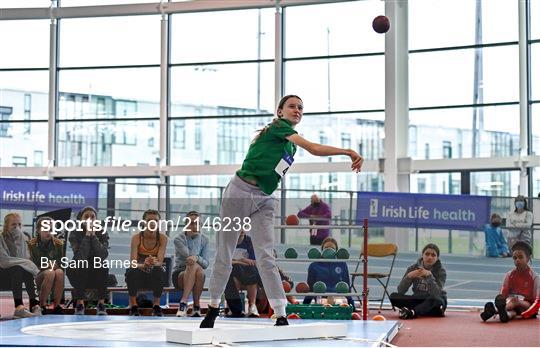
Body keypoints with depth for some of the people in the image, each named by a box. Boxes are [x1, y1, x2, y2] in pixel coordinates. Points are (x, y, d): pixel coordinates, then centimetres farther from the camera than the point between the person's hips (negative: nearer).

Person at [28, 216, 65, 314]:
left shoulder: (58, 243, 6)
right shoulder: (32, 244, -1)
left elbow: (62, 263, 8)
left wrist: (54, 265, -15)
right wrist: (45, 266, -19)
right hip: (38, 276, -2)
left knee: (59, 272, -34)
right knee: (50, 273, -36)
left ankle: (57, 306, -31)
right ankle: (41, 305, -29)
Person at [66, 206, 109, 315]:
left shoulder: (102, 234, -4)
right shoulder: (75, 234, -7)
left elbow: (103, 255, -23)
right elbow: (80, 256, -24)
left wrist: (93, 235, -22)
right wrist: (87, 235, -24)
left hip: (97, 275, 1)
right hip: (79, 276, -1)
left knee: (103, 267, -30)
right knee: (80, 265, -32)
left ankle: (101, 303, -21)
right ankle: (80, 303, -24)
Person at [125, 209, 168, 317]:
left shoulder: (162, 238, -11)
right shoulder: (136, 238, -14)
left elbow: (160, 261, -20)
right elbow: (133, 263, -23)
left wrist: (154, 263, -45)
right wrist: (143, 265, -46)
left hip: (154, 276, 1)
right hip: (139, 276, -1)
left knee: (160, 270, -33)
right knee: (131, 271, -34)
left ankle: (156, 305, -16)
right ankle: (133, 306, -19)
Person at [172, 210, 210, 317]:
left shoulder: (204, 240, 7)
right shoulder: (179, 239, -3)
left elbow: (206, 263, -3)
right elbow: (190, 254, -20)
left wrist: (197, 258, -26)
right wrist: (197, 237, -8)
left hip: (196, 277, 3)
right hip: (179, 274, -3)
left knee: (199, 270, -36)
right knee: (194, 265, -37)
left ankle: (183, 302, -29)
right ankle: (196, 306, -38)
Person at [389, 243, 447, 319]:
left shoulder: (441, 271, -11)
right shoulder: (414, 267, -4)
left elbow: (436, 294, -26)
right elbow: (400, 291, -11)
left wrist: (429, 275, -36)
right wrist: (409, 276, -28)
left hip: (437, 302, -3)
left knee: (434, 299, -39)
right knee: (393, 296, -20)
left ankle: (412, 312, -58)